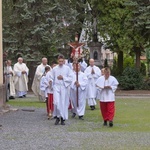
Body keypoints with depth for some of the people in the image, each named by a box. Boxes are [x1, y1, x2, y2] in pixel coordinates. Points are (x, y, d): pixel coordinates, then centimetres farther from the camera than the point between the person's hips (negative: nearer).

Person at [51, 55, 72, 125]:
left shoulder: (67, 68, 2)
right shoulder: (54, 69, 5)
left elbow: (70, 78, 0)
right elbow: (52, 78, 11)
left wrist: (63, 78, -11)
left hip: (64, 87, 0)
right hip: (56, 87, 0)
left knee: (64, 103, 2)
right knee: (57, 102, -12)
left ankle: (63, 118, 14)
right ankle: (58, 117, 8)